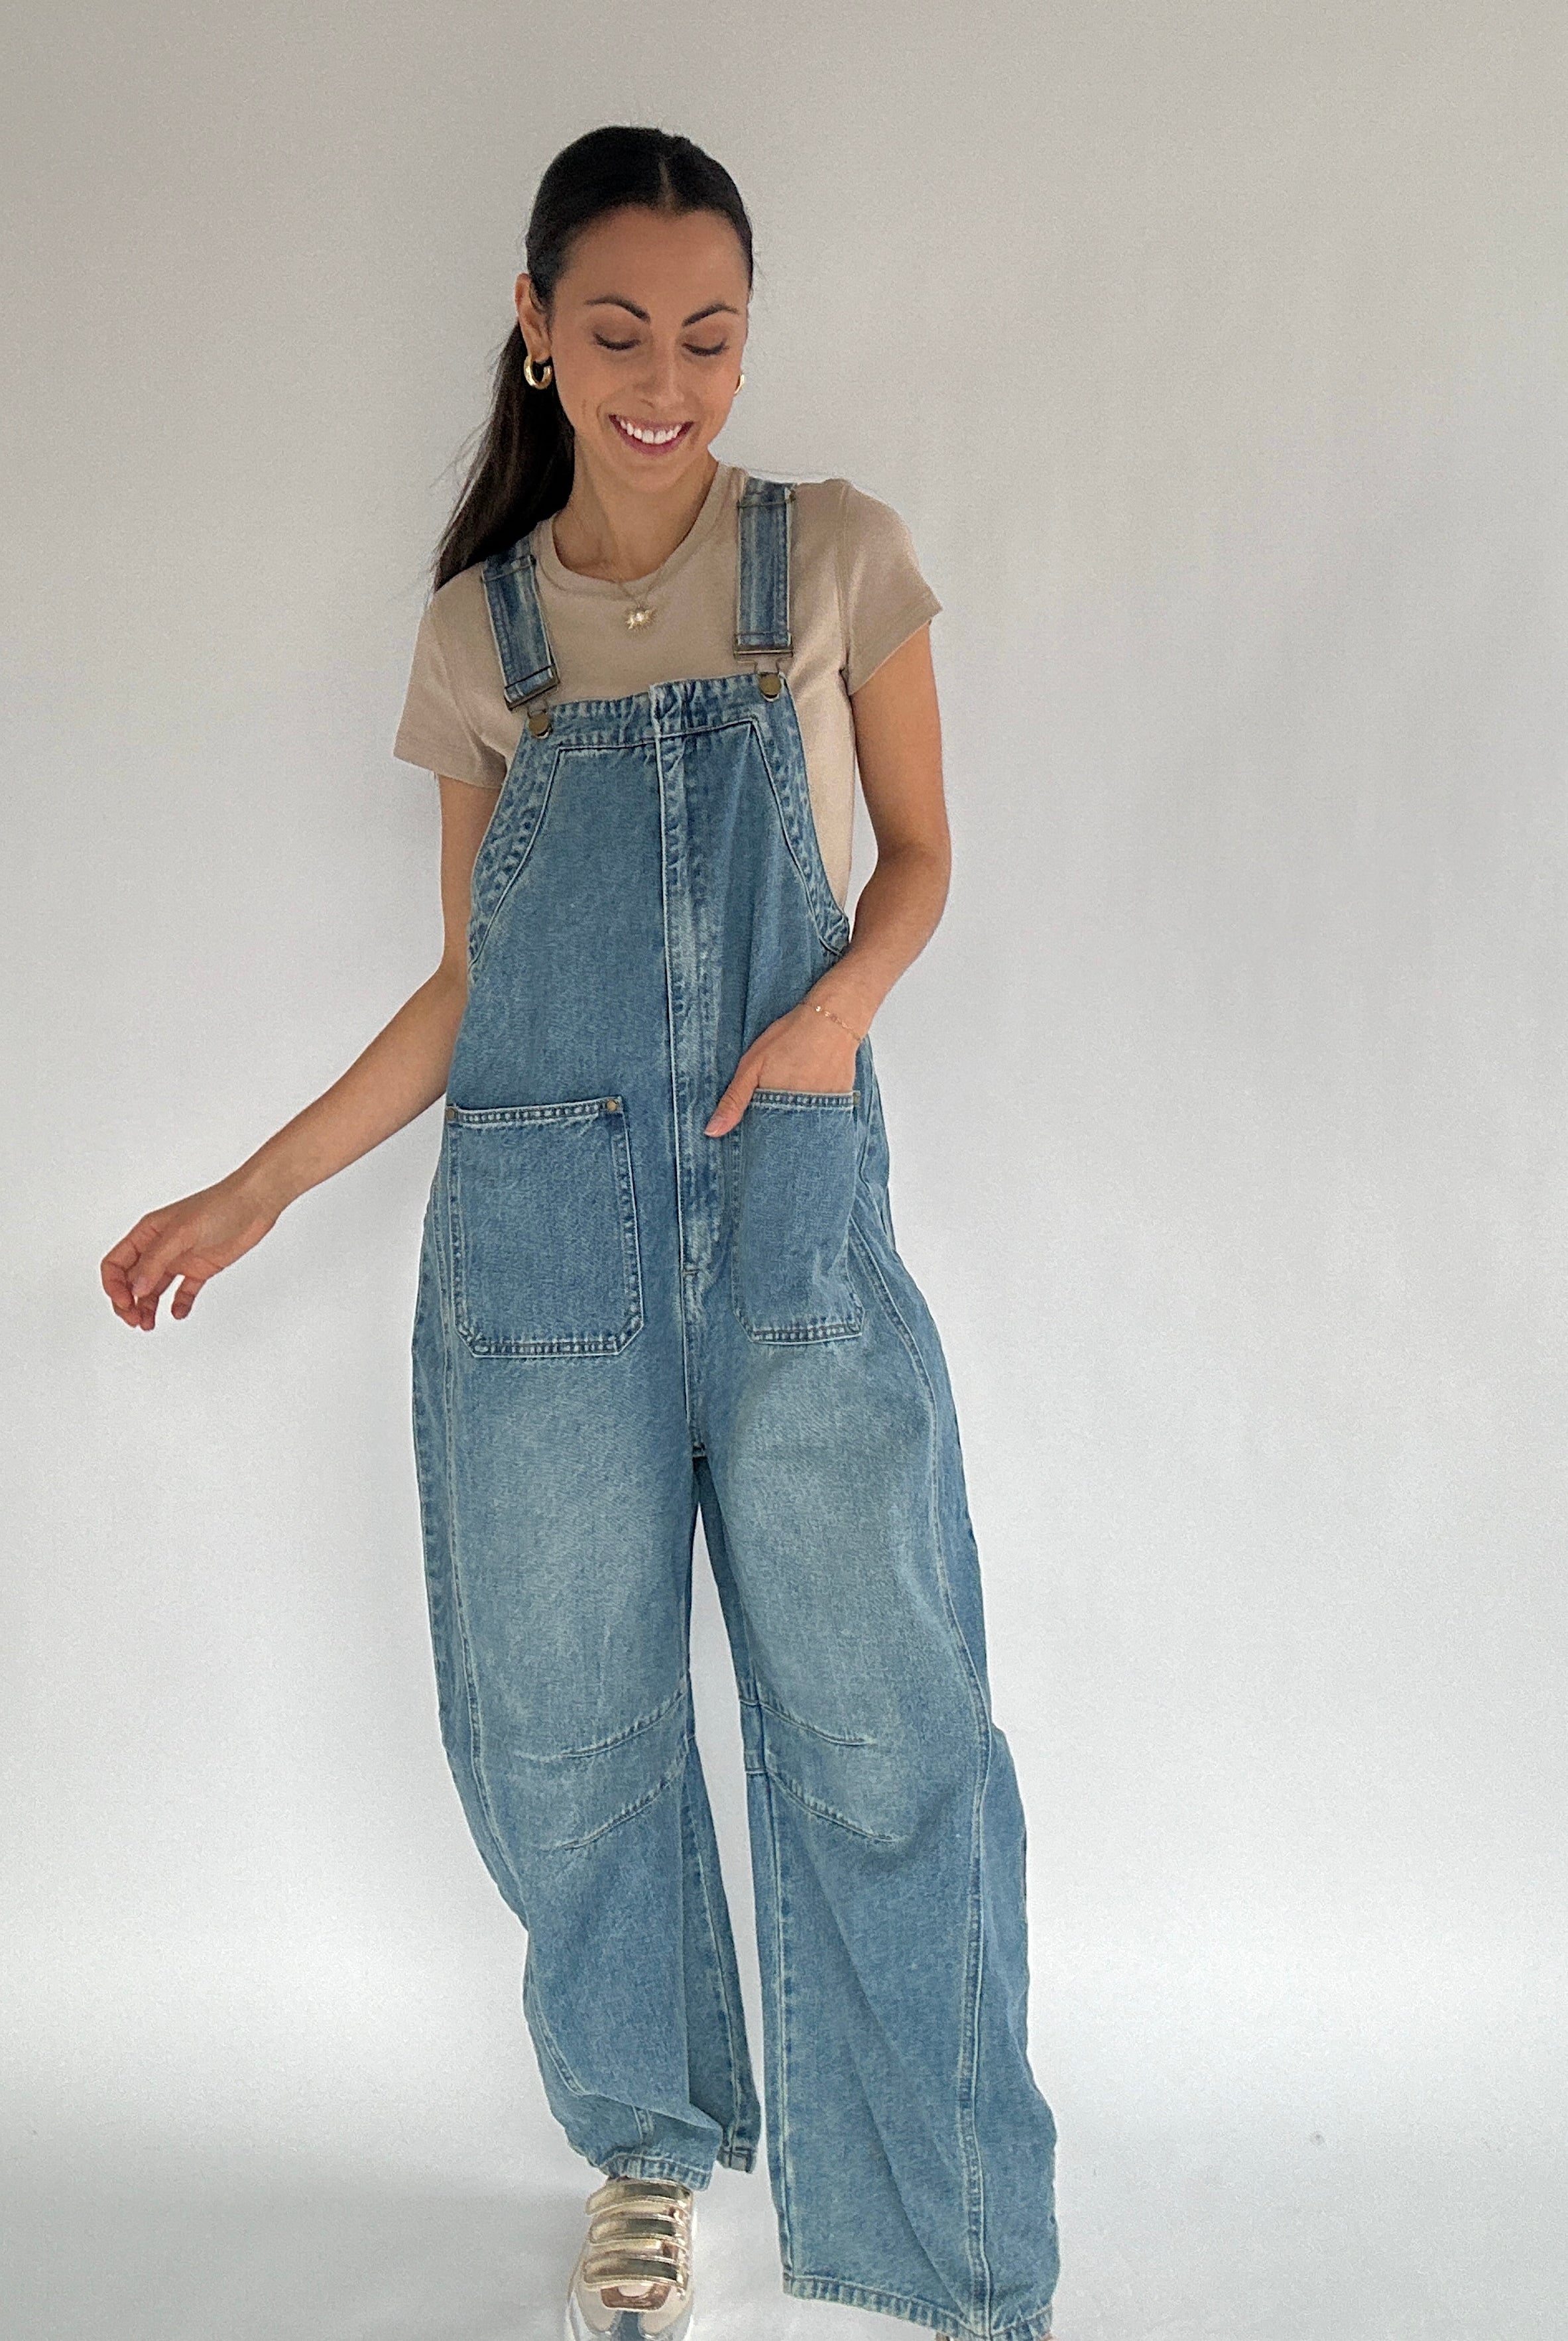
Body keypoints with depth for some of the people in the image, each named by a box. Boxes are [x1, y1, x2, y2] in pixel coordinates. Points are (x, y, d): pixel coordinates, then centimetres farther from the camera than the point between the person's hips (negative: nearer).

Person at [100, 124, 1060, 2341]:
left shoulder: (840, 557, 6)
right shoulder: (479, 634, 10)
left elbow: (919, 853, 12)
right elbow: (472, 983, 13)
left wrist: (839, 1001, -10)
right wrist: (255, 1192, 8)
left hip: (799, 1223, -1)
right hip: (542, 1245, 2)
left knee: (884, 1740, -1)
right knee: (571, 1739, 8)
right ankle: (653, 2159, 32)